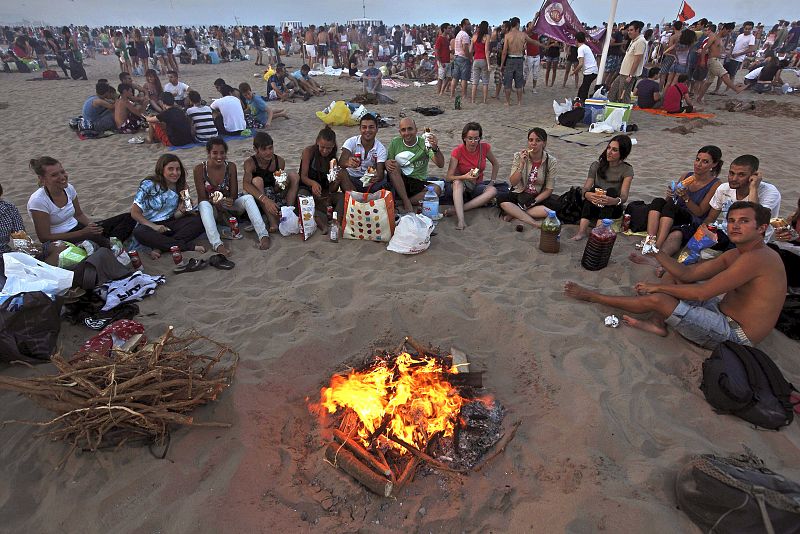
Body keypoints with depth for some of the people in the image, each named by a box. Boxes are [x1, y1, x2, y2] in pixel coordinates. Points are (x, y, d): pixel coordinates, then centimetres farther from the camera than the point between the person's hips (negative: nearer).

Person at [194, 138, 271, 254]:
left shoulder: (231, 167, -6)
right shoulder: (199, 169, -12)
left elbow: (234, 195, -6)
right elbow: (202, 199, -12)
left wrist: (230, 200, -29)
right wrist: (215, 202, -33)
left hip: (229, 205, 2)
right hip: (211, 207, -1)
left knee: (248, 197, -26)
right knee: (204, 205, -36)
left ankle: (263, 235, -39)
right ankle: (216, 244, -50)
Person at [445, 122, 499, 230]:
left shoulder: (484, 147, -8)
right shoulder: (457, 152, -16)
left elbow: (496, 164, 10)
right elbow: (449, 177, -19)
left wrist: (492, 181, 0)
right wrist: (465, 177, -35)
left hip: (477, 186, 3)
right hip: (462, 187, -2)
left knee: (493, 191, -29)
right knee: (457, 183, -37)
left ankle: (456, 209, -36)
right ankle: (460, 219, -52)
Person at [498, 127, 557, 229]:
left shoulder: (551, 162, -9)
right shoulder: (519, 156, -7)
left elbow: (549, 189, -6)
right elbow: (513, 183, -14)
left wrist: (534, 201, -19)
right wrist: (522, 164, -26)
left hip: (539, 197, 0)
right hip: (520, 194, 0)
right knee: (501, 200, -31)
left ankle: (515, 213, -22)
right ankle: (535, 224, -33)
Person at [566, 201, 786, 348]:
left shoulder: (756, 257, -22)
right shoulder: (735, 254, 8)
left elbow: (701, 293, -26)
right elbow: (688, 273, 3)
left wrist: (658, 287, -15)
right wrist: (656, 252, -7)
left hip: (734, 334, -10)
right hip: (722, 312, 10)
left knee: (656, 299, -18)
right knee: (673, 276, 11)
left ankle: (593, 297, 1)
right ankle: (657, 323, -5)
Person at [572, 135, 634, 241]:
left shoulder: (627, 170, -5)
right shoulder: (597, 165, 1)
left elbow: (624, 196, -19)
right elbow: (585, 188, -8)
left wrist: (615, 200, -44)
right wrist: (587, 194, -35)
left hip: (613, 209, -1)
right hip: (594, 207, 1)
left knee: (612, 191, -29)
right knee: (595, 188, -27)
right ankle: (582, 230, -43)